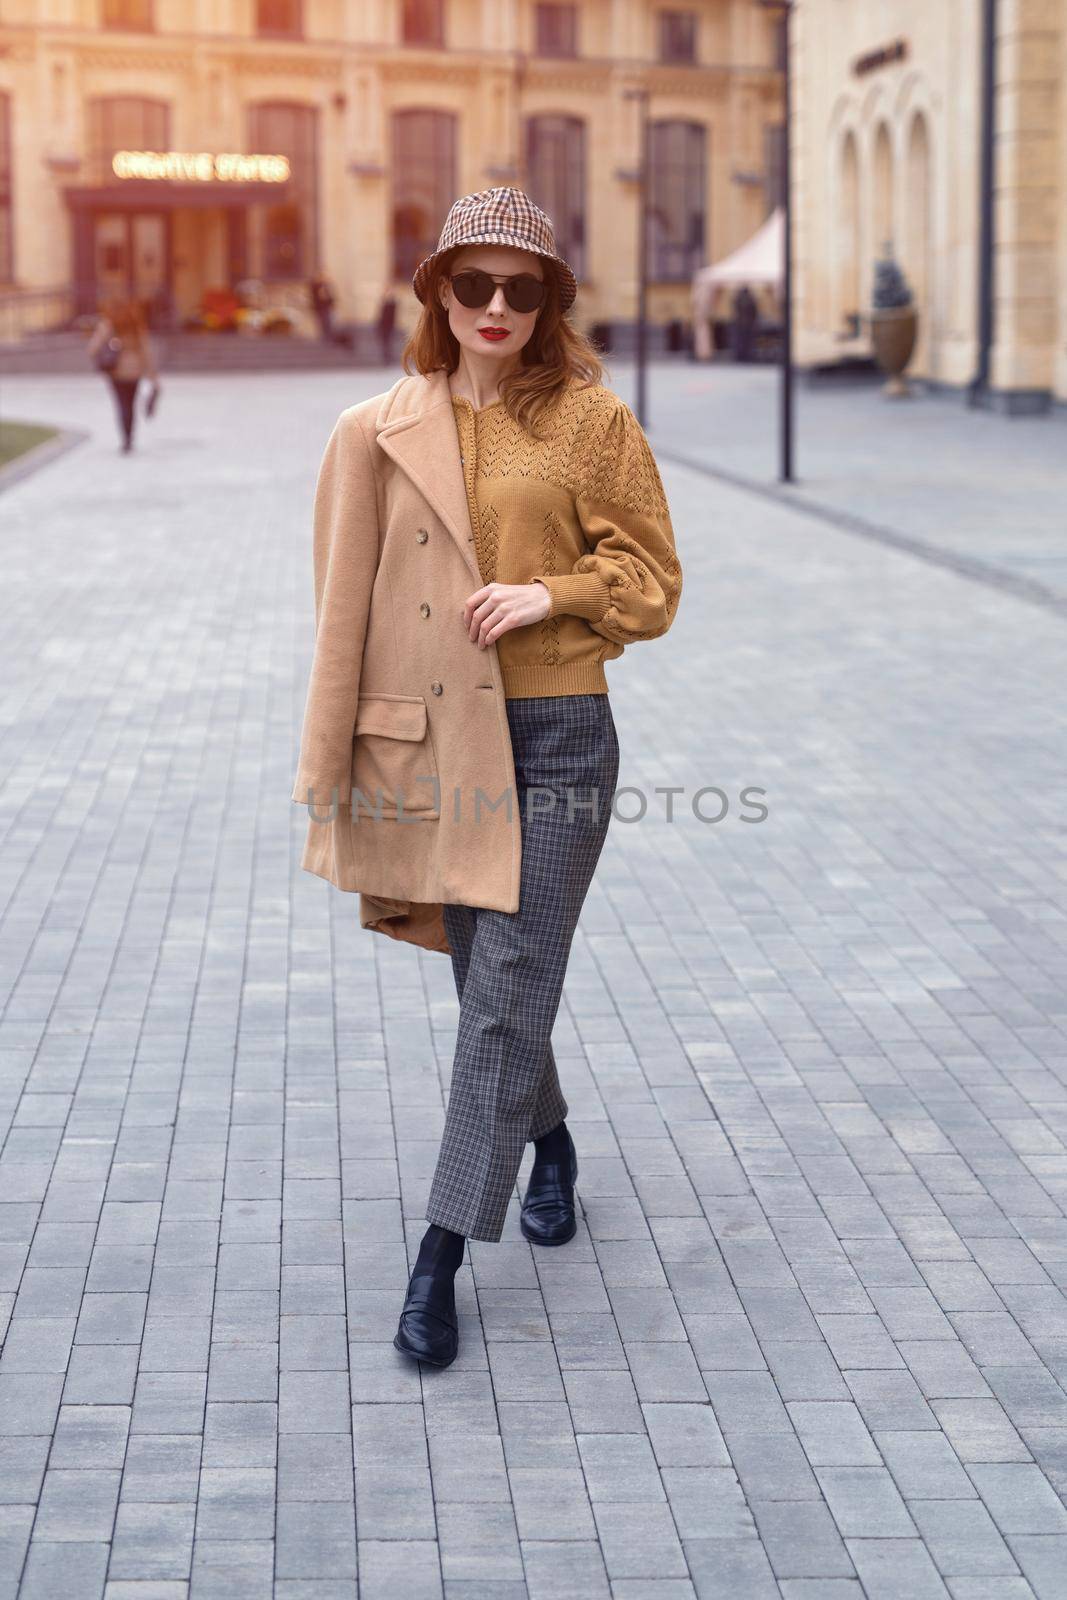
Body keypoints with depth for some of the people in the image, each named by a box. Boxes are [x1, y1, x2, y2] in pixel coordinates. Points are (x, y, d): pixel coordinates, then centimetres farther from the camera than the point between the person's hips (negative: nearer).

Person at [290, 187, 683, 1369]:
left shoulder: (591, 421, -3)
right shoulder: (380, 435, 2)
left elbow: (650, 581, 2)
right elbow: (348, 607, 6)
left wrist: (550, 594, -16)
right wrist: (331, 766, 5)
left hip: (556, 737, -3)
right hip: (433, 738, 3)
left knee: (507, 994, -6)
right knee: (486, 984, 16)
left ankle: (439, 1260, -1)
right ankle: (551, 1144, 45)